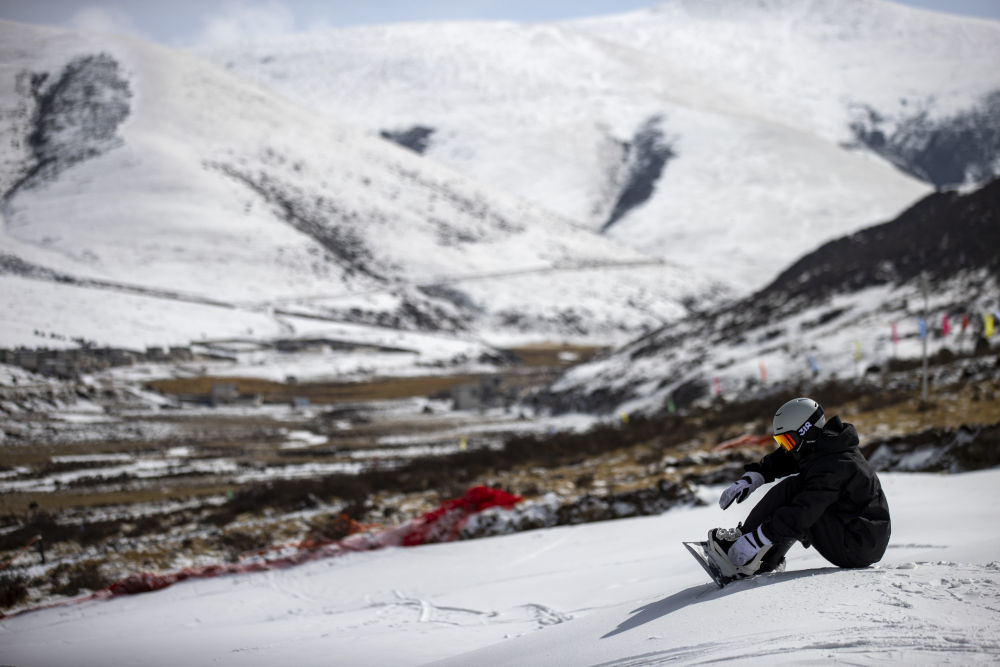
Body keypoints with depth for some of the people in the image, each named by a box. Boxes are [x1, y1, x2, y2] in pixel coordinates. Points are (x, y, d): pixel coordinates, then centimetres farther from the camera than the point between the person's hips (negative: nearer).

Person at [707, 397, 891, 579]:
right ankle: (767, 563, 9)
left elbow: (801, 515, -30)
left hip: (859, 548, -10)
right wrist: (750, 478, 4)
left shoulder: (831, 466, -23)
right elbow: (783, 459, 19)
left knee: (791, 489, -14)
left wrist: (755, 540, -29)